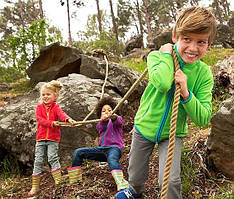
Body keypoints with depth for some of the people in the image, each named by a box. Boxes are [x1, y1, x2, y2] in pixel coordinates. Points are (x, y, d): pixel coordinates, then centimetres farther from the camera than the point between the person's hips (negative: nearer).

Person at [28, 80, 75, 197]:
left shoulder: (55, 107, 1)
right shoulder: (39, 107, 6)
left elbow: (61, 114, -20)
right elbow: (39, 119, -10)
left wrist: (68, 119, -43)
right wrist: (51, 123, -26)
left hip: (53, 138, -2)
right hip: (40, 138, 2)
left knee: (53, 158, -12)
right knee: (38, 161, 5)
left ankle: (58, 180, -3)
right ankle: (35, 186, 14)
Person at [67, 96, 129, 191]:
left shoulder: (117, 119, 9)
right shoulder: (100, 124, 20)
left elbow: (118, 121, -19)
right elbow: (101, 128, -7)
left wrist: (113, 116, -46)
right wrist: (103, 120, -32)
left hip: (114, 148, -6)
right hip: (101, 149, 6)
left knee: (112, 159, -40)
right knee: (78, 152, 0)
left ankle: (121, 183, -60)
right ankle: (74, 180, 7)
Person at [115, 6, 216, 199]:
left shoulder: (204, 74, -13)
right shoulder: (157, 56, -16)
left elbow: (203, 118, -17)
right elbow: (162, 83, -38)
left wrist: (185, 92, -31)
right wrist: (166, 54, -24)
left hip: (173, 134, 0)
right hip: (145, 127, 1)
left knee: (170, 182, -16)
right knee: (136, 176, 18)